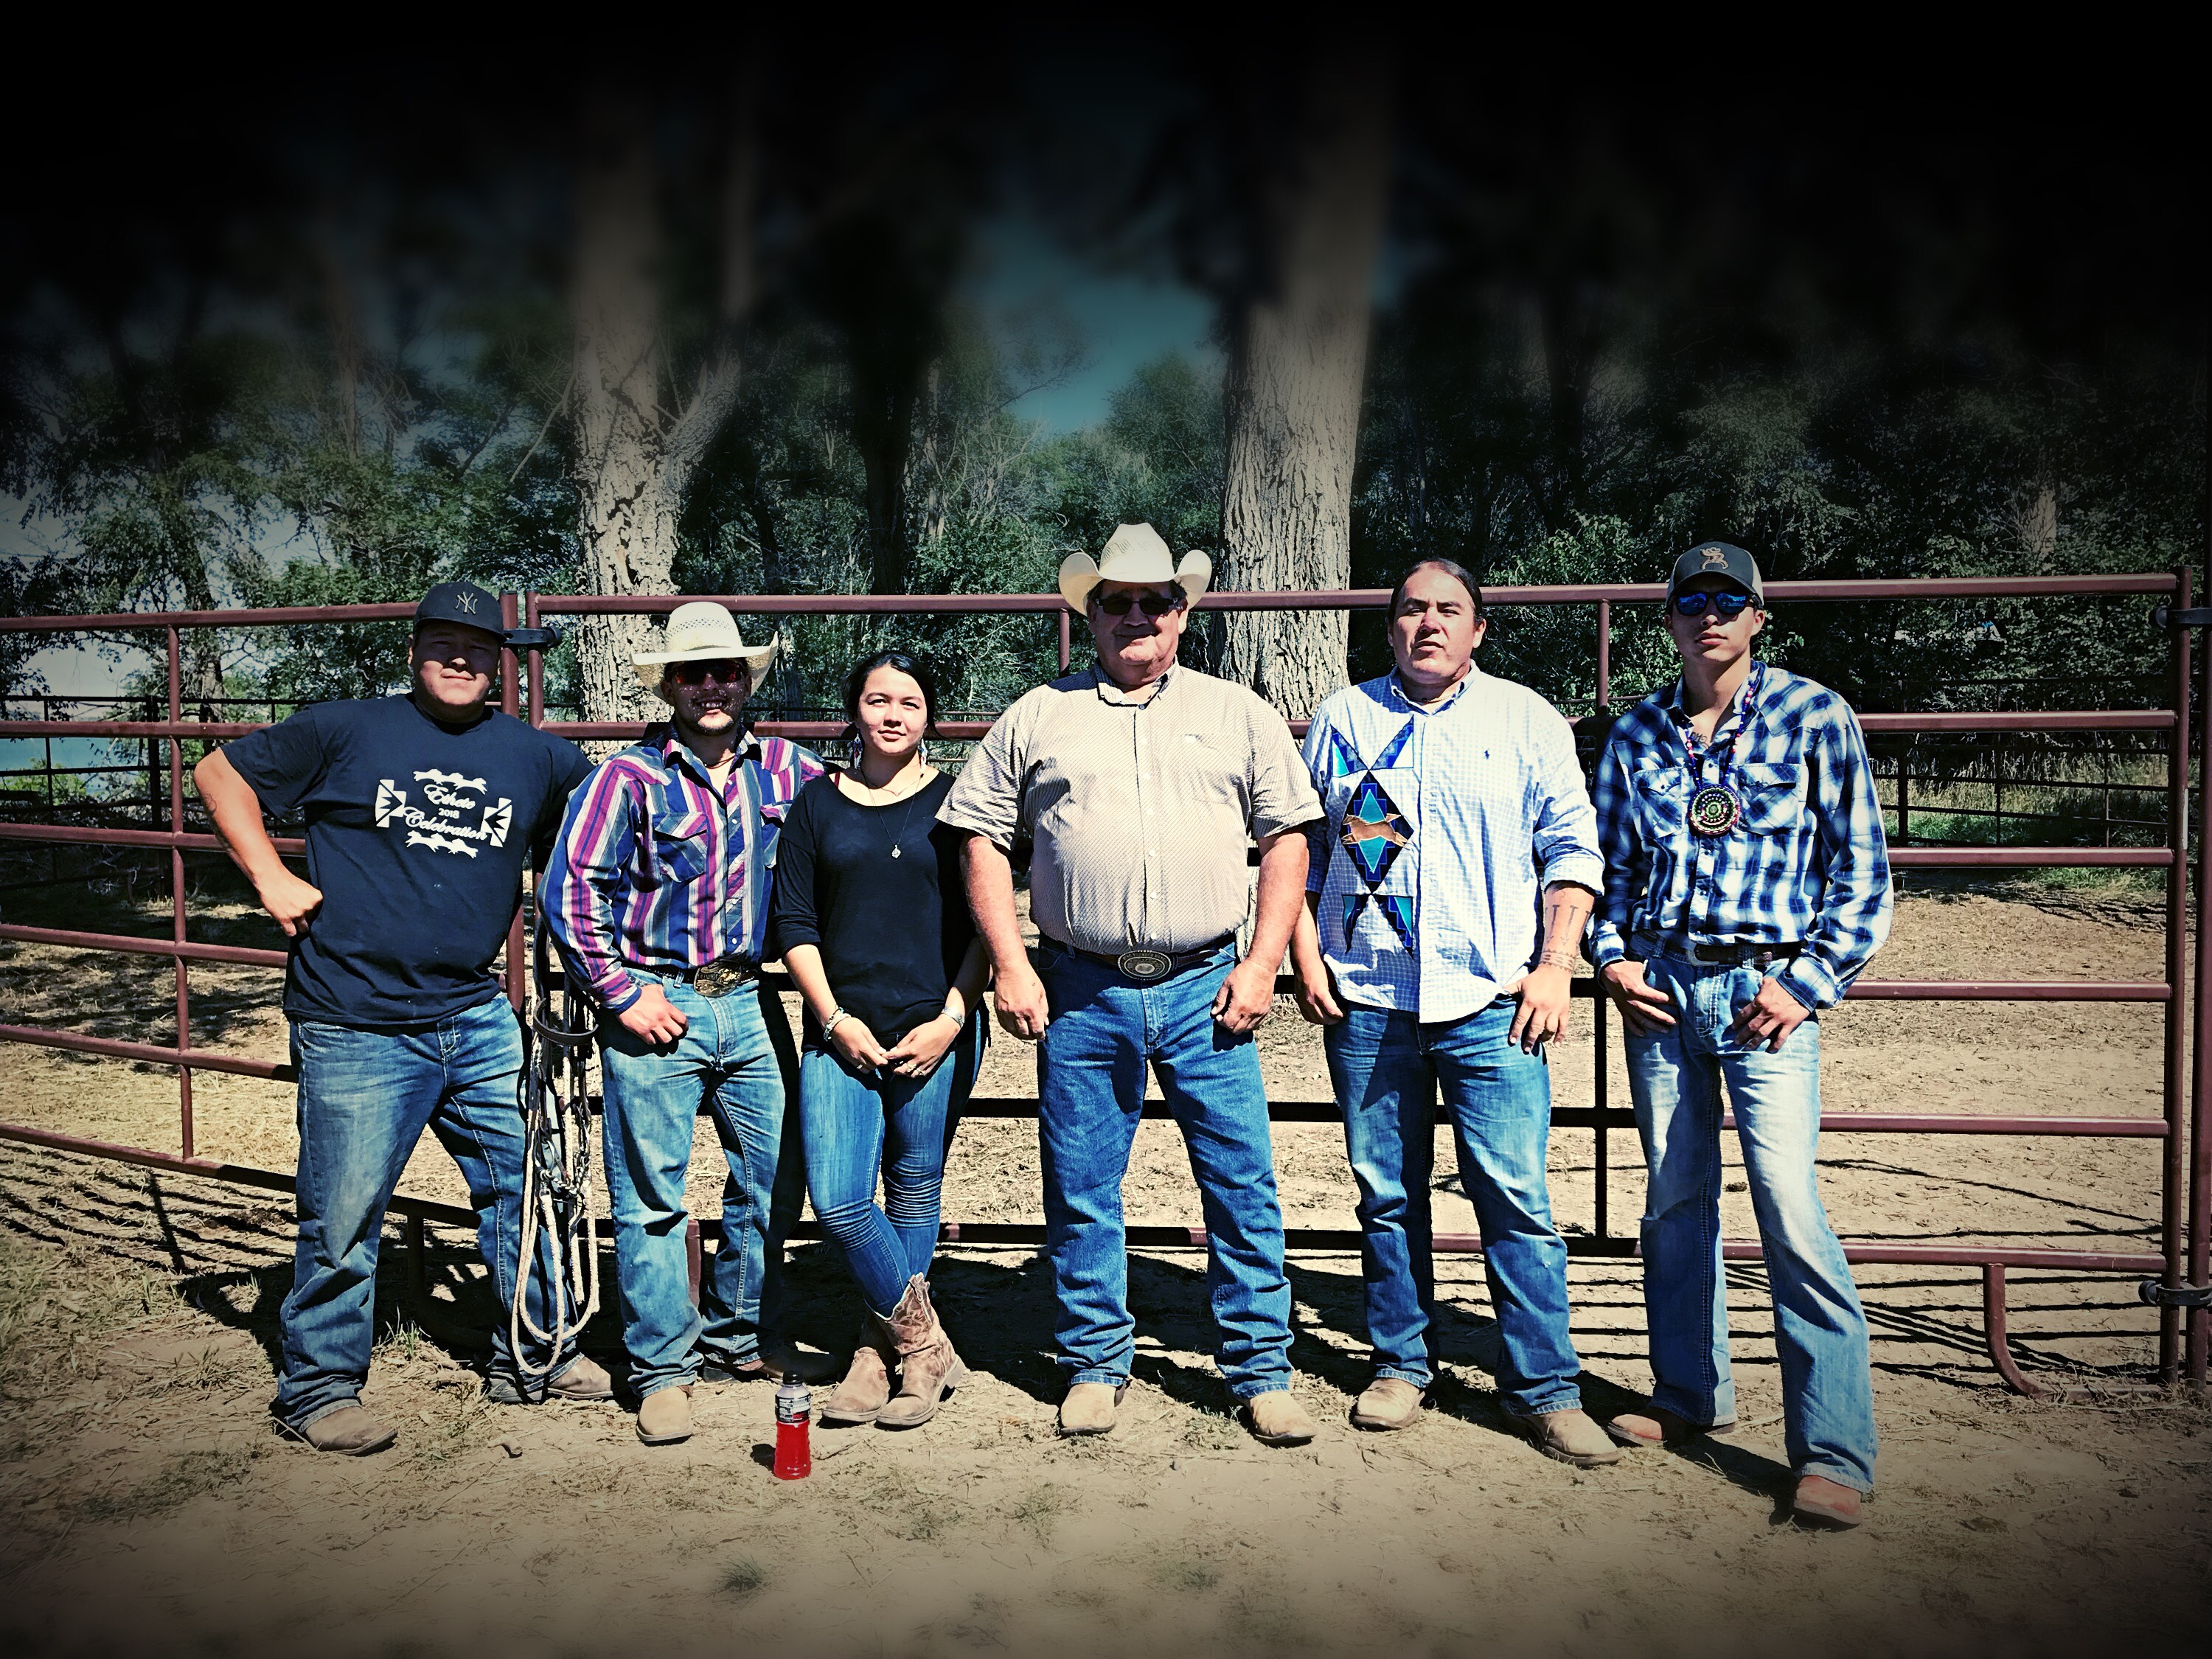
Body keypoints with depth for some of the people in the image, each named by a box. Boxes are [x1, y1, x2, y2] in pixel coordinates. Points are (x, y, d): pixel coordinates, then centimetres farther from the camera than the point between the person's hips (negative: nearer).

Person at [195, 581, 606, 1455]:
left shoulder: (536, 756, 8)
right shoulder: (347, 730, 0)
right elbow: (221, 773, 8)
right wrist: (271, 876, -2)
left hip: (479, 1021, 4)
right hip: (356, 1029, -4)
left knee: (528, 1183, 10)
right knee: (342, 1217, 2)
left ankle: (531, 1356, 28)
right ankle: (316, 1390, 22)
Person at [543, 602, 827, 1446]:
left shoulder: (786, 769, 6)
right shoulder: (629, 776, -5)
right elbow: (569, 892, -6)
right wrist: (621, 994, -9)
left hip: (749, 1002, 4)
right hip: (655, 1004, -4)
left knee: (775, 1181, 9)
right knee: (650, 1194, 1)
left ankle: (738, 1338, 29)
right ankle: (661, 1369, 16)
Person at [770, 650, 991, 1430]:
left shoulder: (955, 801, 4)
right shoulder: (817, 804, 8)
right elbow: (794, 921, 6)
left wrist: (950, 1019, -7)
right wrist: (834, 1019, -4)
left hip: (937, 1031, -1)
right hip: (843, 1031, 1)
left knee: (914, 1196, 7)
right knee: (837, 1200, -7)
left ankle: (884, 1348, 25)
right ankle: (924, 1344, 10)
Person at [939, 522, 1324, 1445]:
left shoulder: (1238, 714, 10)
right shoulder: (1038, 718, 9)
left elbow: (1286, 838, 8)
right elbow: (982, 841, 8)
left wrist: (1262, 965, -2)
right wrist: (1011, 968, -1)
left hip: (1204, 987, 0)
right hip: (1081, 992, 0)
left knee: (1242, 1182, 2)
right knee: (1081, 1188, 8)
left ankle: (1261, 1371, 17)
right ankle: (1095, 1363, 25)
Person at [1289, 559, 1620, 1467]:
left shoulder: (1528, 720, 8)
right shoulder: (1343, 718, 11)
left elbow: (1571, 849, 6)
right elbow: (1299, 846, 14)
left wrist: (1554, 967, -3)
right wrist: (1306, 956, 4)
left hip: (1492, 999, -1)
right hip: (1364, 997, 2)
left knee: (1515, 1196, -3)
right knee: (1387, 1192, 9)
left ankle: (1545, 1389, 9)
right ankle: (1400, 1365, 24)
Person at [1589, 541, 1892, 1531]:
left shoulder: (1815, 717, 0)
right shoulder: (1636, 733, 10)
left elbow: (1862, 867, 0)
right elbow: (1611, 861, 18)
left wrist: (1809, 982, -8)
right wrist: (1610, 956, 3)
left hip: (1764, 988, -4)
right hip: (1658, 988, 4)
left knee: (1790, 1207, -11)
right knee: (1674, 1200, 11)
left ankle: (1834, 1450, -1)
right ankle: (1690, 1394, 27)